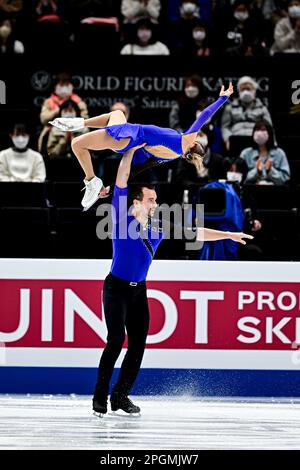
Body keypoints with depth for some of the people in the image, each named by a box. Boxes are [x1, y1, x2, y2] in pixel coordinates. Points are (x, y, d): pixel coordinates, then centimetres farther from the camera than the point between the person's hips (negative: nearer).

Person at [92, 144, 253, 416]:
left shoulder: (158, 230, 6)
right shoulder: (122, 219, -8)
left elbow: (194, 233, 11)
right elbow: (121, 181, -13)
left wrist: (229, 235, 11)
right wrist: (131, 151, -16)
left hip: (139, 291, 6)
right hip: (116, 288, -6)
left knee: (138, 344, 2)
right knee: (116, 339, -16)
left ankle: (120, 396, 12)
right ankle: (100, 397, -11)